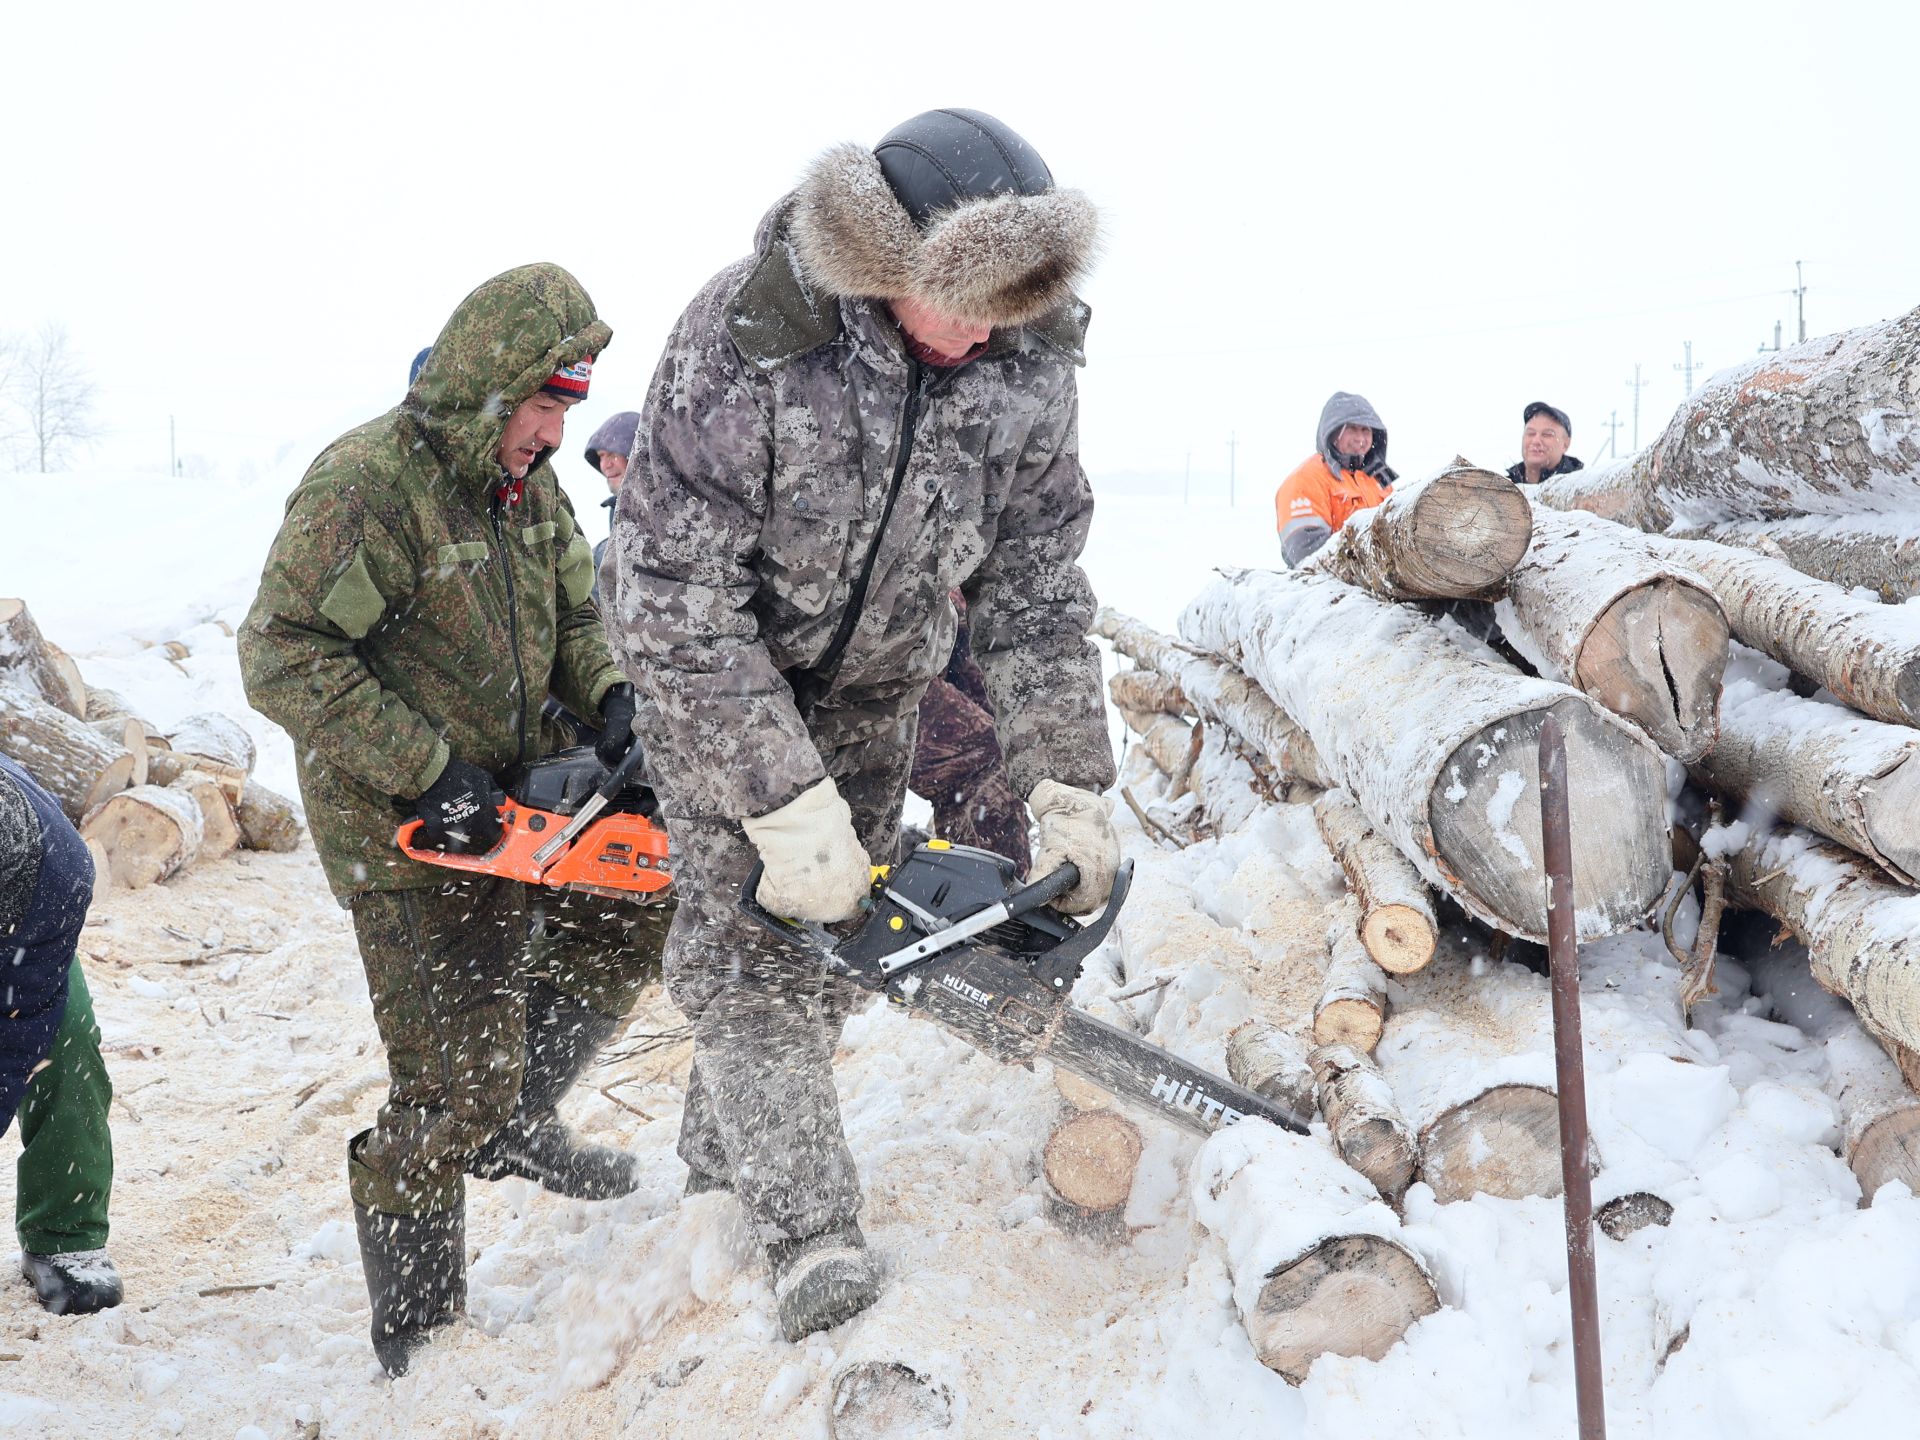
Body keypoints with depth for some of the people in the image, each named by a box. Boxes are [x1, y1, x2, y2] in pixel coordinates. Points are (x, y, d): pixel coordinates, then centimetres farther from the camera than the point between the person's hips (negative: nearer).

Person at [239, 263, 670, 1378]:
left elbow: (574, 613, 16)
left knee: (638, 920, 15)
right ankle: (413, 1332, 12)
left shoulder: (531, 484, 5)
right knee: (460, 1075, -6)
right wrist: (425, 774, -25)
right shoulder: (366, 484, -21)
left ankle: (513, 1126, 29)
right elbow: (285, 658, -24)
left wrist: (611, 695, -5)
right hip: (406, 830, -8)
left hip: (516, 793, 8)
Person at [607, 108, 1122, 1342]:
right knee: (745, 931, -11)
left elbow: (1036, 588, -11)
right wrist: (787, 808, -34)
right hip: (717, 682, -4)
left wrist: (1073, 791, -16)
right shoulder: (745, 342, -33)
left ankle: (721, 1158, 29)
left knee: (834, 941, 8)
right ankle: (811, 1232, -7)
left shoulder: (1028, 362, -19)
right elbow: (674, 597, -31)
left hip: (878, 685, 4)